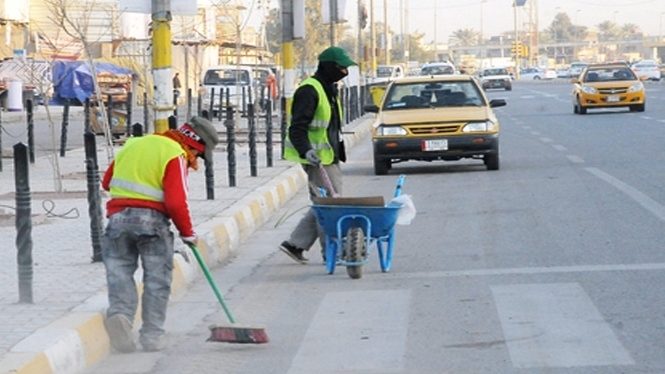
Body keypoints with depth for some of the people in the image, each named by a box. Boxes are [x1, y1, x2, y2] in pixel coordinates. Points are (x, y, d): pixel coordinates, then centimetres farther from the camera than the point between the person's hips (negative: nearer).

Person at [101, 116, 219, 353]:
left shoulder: (134, 144, 20)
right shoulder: (176, 156, -2)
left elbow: (107, 181, 24)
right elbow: (176, 202, -12)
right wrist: (187, 232, 1)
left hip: (118, 217, 4)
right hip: (151, 218, -4)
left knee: (119, 271, 5)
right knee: (157, 278, 6)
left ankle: (120, 313, -21)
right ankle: (152, 336, 5)